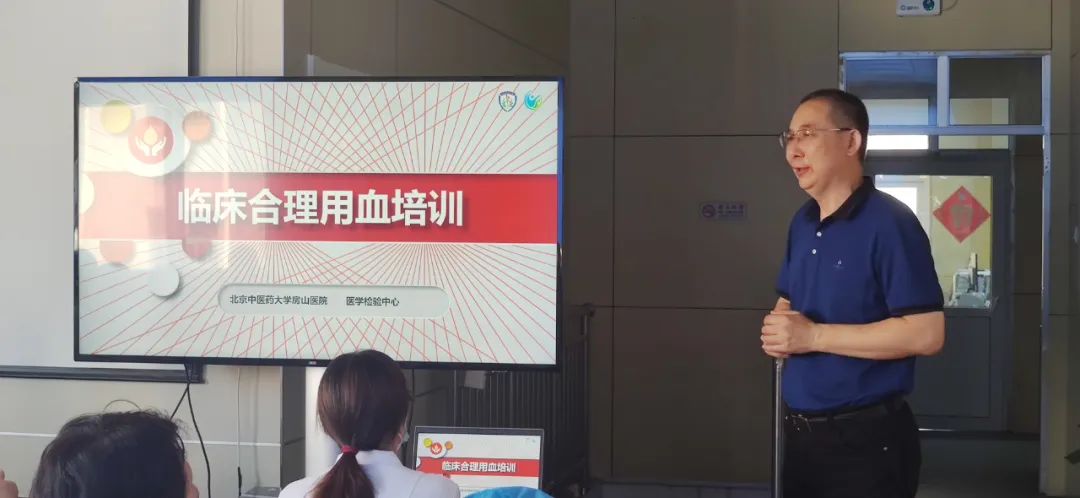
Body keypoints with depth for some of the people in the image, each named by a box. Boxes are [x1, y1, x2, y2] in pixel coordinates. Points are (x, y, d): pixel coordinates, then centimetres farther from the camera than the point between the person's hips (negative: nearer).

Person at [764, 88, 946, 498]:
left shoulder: (889, 223, -15)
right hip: (800, 433, 8)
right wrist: (778, 330, -3)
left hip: (866, 437, -7)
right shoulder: (802, 223, 10)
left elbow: (926, 334, -22)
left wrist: (813, 335, -20)